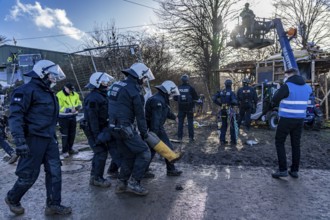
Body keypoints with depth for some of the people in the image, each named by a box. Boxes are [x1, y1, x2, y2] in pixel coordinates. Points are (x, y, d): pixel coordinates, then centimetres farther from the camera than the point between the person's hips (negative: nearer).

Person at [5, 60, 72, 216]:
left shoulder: (48, 93, 15)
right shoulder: (27, 90, -13)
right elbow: (15, 116, -20)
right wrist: (19, 141, -27)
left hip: (49, 139, 8)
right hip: (34, 139, -8)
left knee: (55, 172, 7)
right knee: (29, 175, 5)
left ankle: (53, 205, 18)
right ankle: (12, 199, 32)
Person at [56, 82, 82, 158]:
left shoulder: (75, 94, 5)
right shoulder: (59, 95, -13)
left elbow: (79, 104, 7)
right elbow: (59, 108, -19)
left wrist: (76, 107, -16)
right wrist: (69, 110, -28)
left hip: (73, 117, 6)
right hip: (63, 118, -6)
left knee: (72, 134, 13)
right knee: (65, 135, -1)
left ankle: (70, 149, 28)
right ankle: (65, 151, 10)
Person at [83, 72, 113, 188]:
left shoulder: (101, 96, 13)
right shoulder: (93, 98, -19)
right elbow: (92, 119, -24)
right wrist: (97, 135, -25)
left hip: (102, 129, 10)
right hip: (95, 131, -10)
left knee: (99, 152, 17)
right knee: (101, 153, -6)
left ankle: (94, 176, 29)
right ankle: (97, 178, 6)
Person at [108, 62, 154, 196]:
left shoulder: (116, 85, 12)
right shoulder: (134, 91, -14)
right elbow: (140, 115, -9)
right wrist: (144, 133, 1)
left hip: (115, 127, 9)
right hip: (125, 128, -9)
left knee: (128, 155, 18)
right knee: (144, 153, -2)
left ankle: (121, 184, 24)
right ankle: (133, 183, 1)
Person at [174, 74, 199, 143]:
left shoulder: (178, 88, -3)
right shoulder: (191, 88, -9)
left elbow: (174, 98, 4)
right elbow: (196, 98, -6)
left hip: (181, 108, 2)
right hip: (189, 108, -2)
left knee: (180, 122, 9)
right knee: (190, 122, 5)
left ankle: (179, 137, 11)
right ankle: (191, 137, 5)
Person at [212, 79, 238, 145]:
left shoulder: (221, 92, 4)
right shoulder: (231, 93, -11)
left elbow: (213, 98, -3)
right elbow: (234, 101, -23)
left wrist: (220, 104, 3)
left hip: (222, 110, 4)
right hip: (229, 110, -4)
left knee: (223, 125, 13)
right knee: (232, 126, 8)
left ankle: (222, 140, 12)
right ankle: (233, 140, 13)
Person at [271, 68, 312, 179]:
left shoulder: (287, 86, -13)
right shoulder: (307, 87, 8)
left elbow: (274, 101, -8)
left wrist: (277, 92, 10)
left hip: (286, 119, -6)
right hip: (300, 120, 6)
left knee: (279, 142, 4)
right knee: (296, 144, 12)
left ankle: (283, 170, 1)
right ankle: (294, 170, 18)